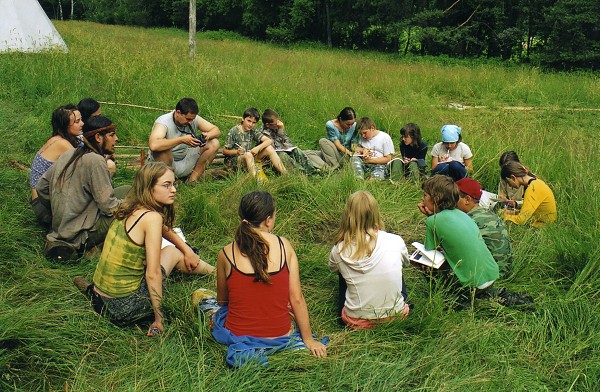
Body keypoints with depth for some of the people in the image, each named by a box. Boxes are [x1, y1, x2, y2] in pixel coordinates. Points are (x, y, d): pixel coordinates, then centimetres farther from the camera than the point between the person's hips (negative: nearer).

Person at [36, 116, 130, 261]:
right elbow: (108, 206, -20)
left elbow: (41, 187, 13)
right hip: (79, 235, -9)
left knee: (126, 190, 11)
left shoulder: (68, 155, 7)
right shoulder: (95, 160, -18)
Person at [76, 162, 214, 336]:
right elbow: (153, 274, -21)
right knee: (172, 252, 10)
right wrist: (159, 319, -14)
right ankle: (214, 272, 31)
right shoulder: (152, 217, -19)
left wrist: (188, 251, 25)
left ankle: (213, 271, 37)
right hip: (124, 307, -7)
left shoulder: (131, 209, 5)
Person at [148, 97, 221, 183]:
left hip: (184, 162, 6)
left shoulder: (194, 119, -8)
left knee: (214, 144, -7)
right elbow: (153, 145, -43)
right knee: (162, 148, -38)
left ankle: (192, 180, -5)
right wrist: (182, 140, -41)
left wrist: (207, 135, -26)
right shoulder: (163, 122, -24)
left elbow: (216, 130, -1)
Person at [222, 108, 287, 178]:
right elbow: (224, 151, -9)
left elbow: (269, 140, -7)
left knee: (269, 148, -10)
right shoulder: (233, 132, -12)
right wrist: (237, 152, -27)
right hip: (233, 161, -5)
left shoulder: (253, 131, 2)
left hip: (248, 158, 5)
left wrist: (258, 148, -23)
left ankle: (285, 174, -13)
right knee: (248, 155, -37)